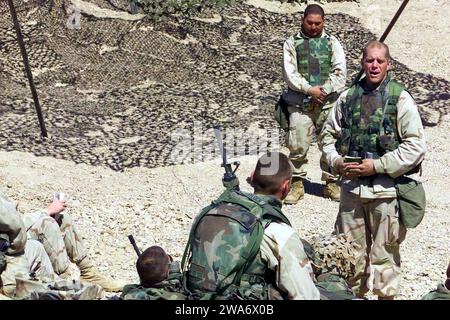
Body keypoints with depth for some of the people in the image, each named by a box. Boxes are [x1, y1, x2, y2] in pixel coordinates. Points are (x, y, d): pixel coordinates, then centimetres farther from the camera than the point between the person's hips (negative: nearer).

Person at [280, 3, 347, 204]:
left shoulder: (332, 42, 11)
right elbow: (290, 74, -2)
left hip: (328, 102, 2)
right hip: (300, 104, -1)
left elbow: (340, 72, 2)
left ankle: (331, 182, 18)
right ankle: (297, 183, 9)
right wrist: (309, 90, -13)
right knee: (298, 146, -5)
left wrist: (324, 89, -11)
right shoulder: (292, 43, 7)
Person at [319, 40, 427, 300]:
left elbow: (416, 145, -10)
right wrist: (336, 161, -3)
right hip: (351, 186, 4)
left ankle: (386, 294, 20)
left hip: (386, 189, -4)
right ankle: (354, 292, 31)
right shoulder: (348, 98, 6)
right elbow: (328, 134, 16)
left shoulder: (400, 99, -5)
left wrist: (377, 165, -15)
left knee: (384, 251, 5)